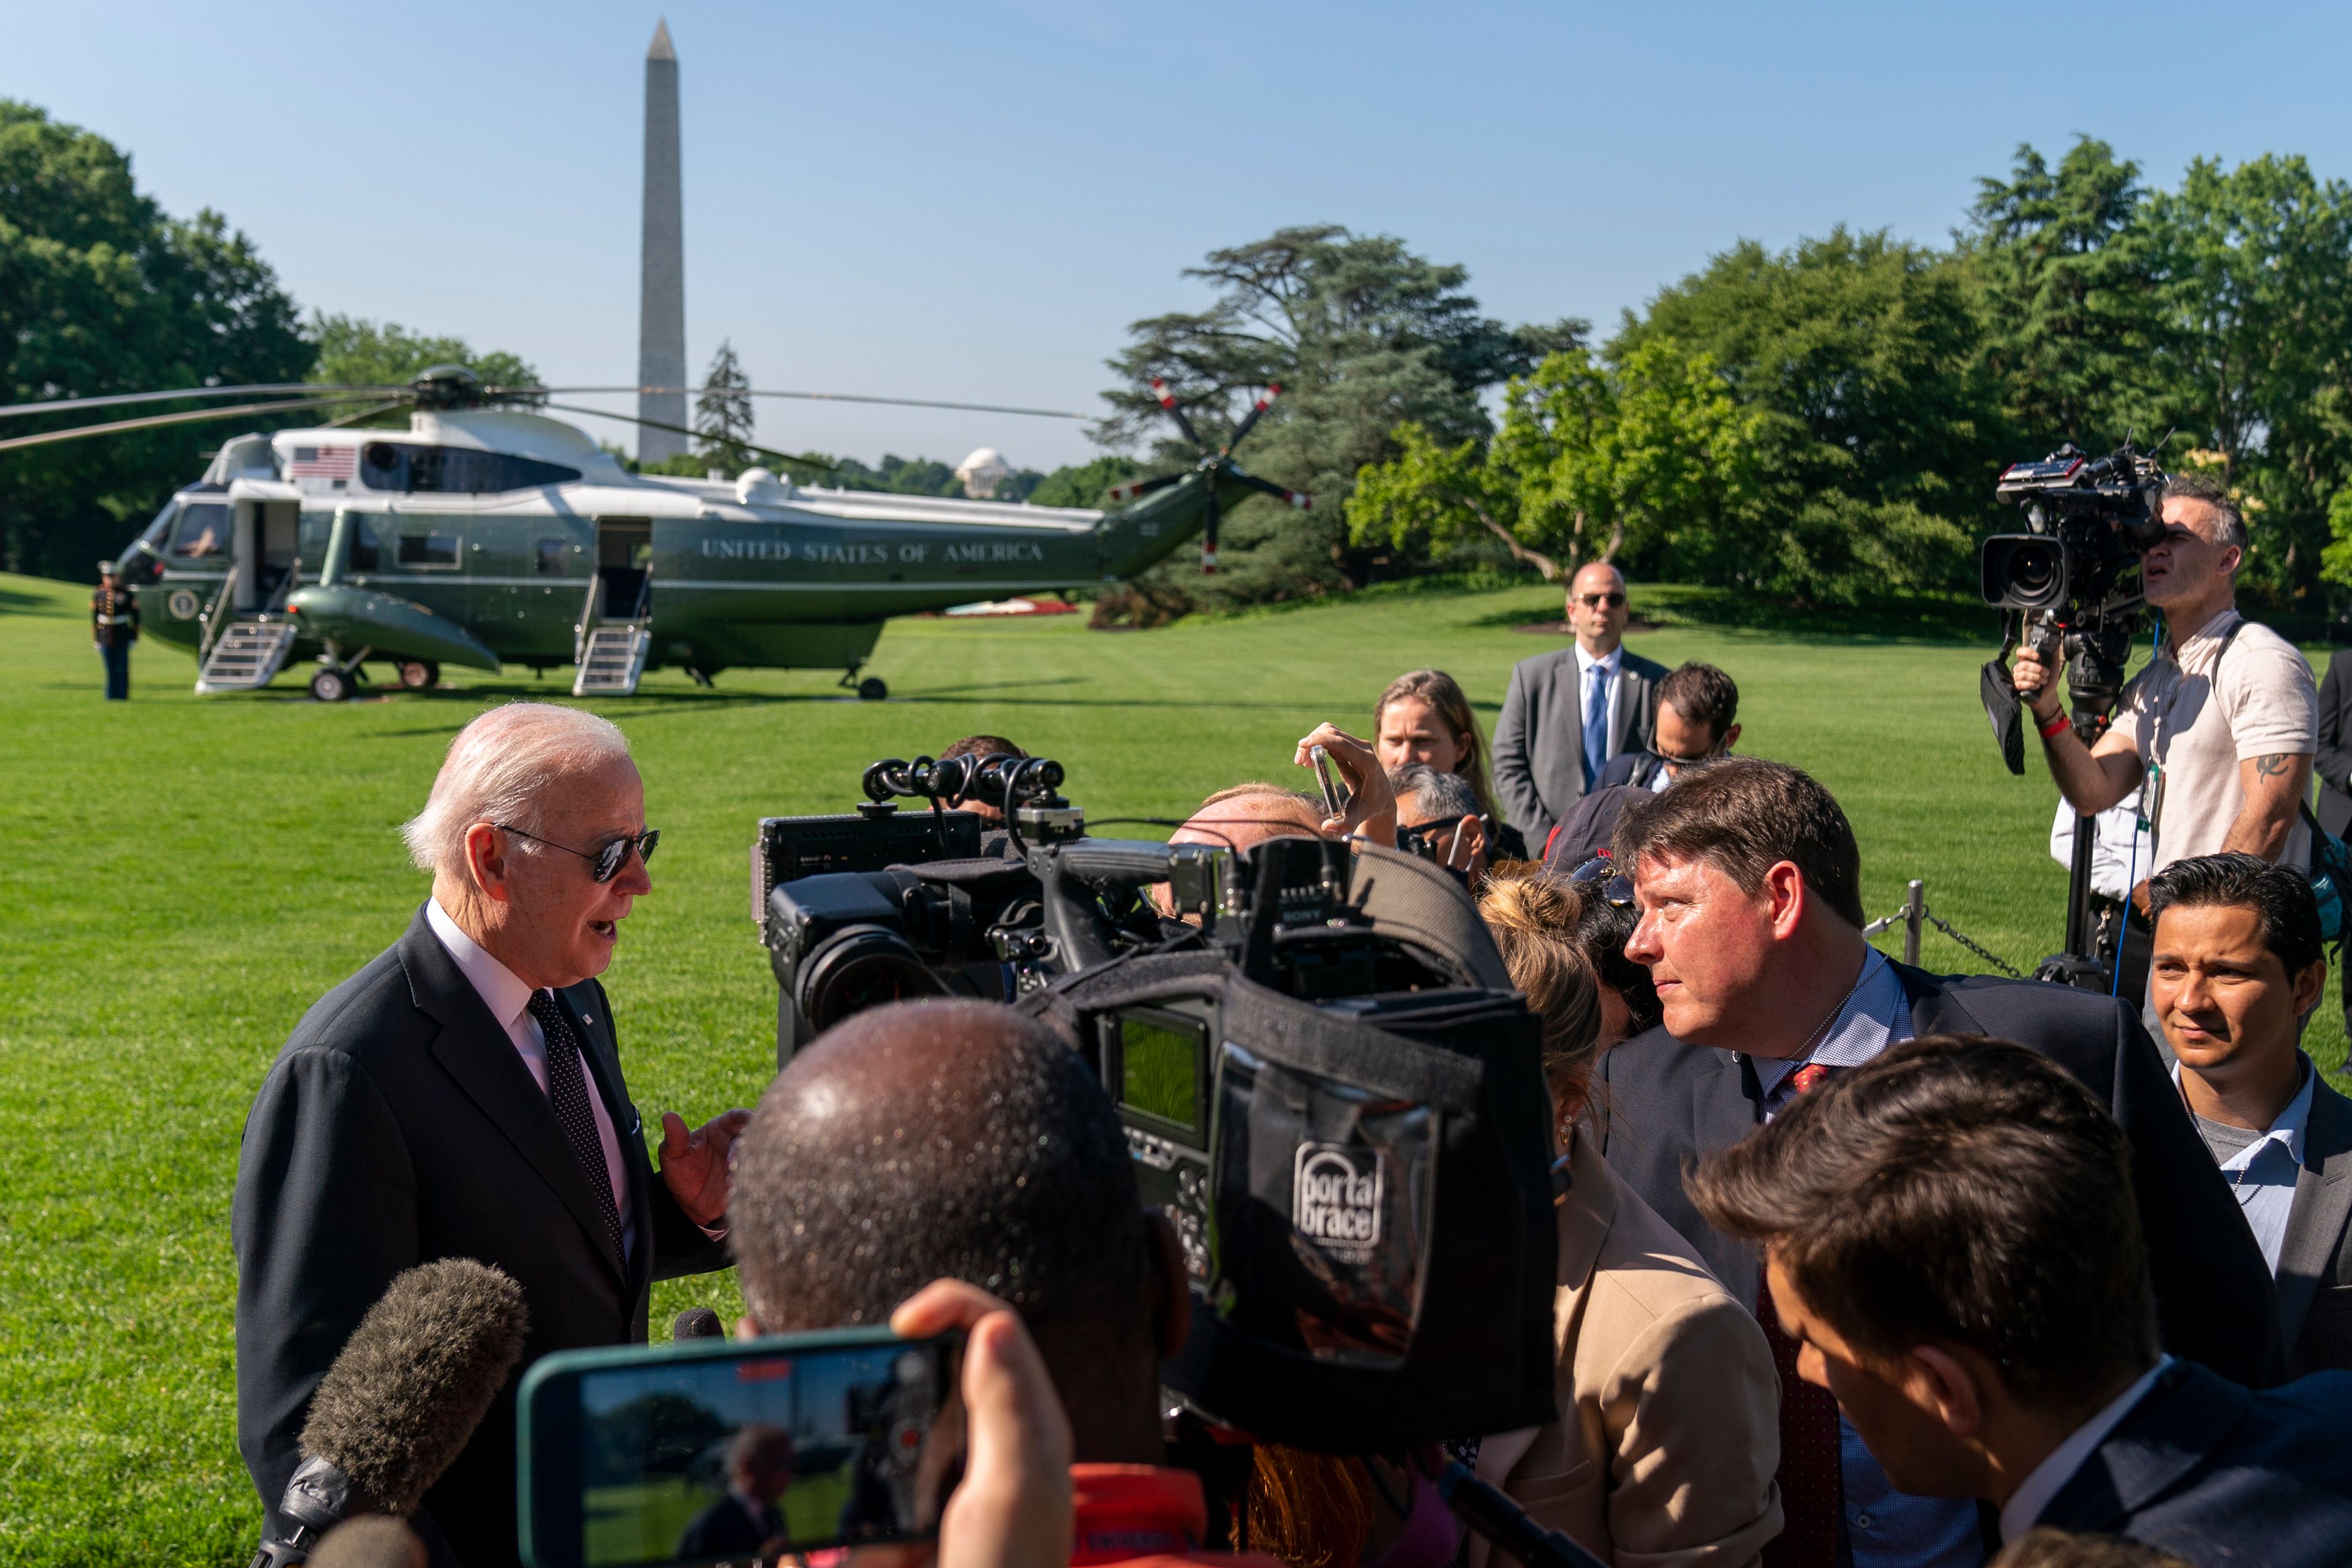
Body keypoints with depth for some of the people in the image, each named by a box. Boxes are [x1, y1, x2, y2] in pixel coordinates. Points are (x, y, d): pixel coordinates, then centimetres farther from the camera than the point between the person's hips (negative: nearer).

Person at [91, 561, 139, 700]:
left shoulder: (127, 595, -2)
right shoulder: (98, 596, 4)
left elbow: (136, 616, 2)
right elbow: (93, 619, 9)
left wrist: (135, 636, -1)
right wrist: (95, 640, 7)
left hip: (123, 638, -2)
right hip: (105, 638, 2)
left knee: (122, 668, 0)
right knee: (110, 669, 6)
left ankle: (123, 695, 6)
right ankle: (111, 695, 12)